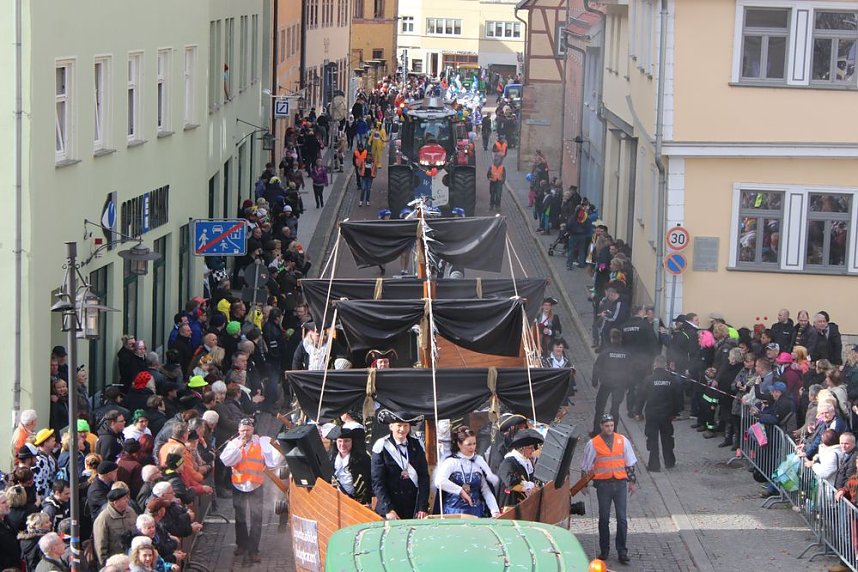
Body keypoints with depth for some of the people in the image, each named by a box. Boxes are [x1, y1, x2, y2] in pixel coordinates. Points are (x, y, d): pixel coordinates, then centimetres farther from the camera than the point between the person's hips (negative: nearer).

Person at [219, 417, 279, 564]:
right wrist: (239, 447, -21)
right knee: (240, 517, 16)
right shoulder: (234, 443, -1)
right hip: (238, 485, 2)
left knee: (256, 518, -4)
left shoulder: (261, 443, -5)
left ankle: (253, 550, 0)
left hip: (256, 485, -2)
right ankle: (241, 545, 32)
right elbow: (226, 461, -17)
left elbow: (272, 463, -7)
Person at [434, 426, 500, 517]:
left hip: (476, 513, 3)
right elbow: (439, 481, -20)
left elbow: (486, 491, 7)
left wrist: (495, 511, -5)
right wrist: (460, 491, -18)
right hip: (454, 513, -3)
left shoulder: (479, 462, 9)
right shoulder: (451, 462, -2)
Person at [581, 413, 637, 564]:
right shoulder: (593, 444, 1)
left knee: (622, 518, -3)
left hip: (620, 483, 1)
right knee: (604, 518, 5)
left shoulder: (622, 441, 6)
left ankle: (622, 551, 3)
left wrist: (632, 481, 12)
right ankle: (604, 550, 16)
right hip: (603, 484, -1)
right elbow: (586, 466, 8)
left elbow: (630, 463, 14)